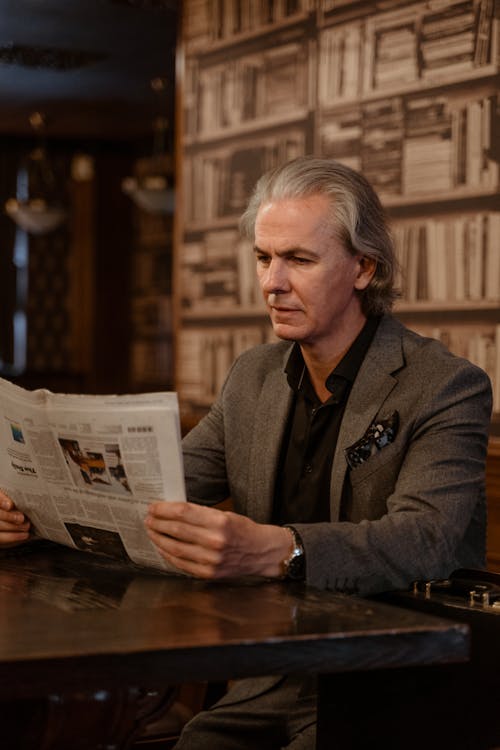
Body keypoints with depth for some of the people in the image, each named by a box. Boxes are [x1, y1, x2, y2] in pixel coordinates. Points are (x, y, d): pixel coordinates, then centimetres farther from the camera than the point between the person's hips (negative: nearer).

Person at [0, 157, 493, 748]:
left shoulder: (449, 388, -9)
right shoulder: (253, 377, 12)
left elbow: (427, 539, -25)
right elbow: (160, 488, 10)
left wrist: (276, 550, -41)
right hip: (268, 687, 5)